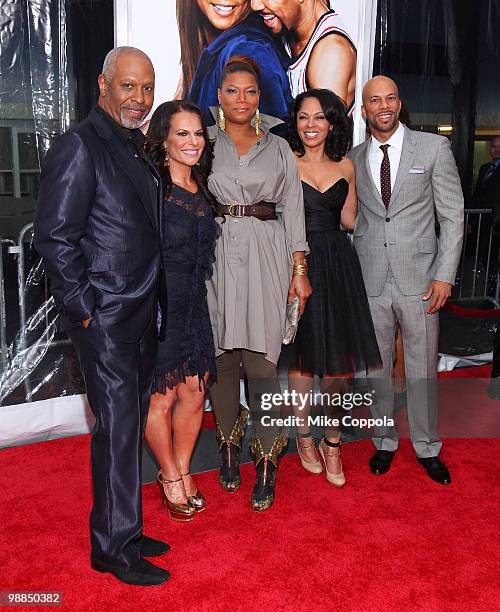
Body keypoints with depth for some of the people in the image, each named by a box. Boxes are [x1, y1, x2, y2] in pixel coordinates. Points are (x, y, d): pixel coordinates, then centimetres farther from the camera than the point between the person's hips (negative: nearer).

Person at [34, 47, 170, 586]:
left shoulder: (135, 148, 16)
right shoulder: (80, 146, -10)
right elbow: (54, 237, -15)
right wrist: (84, 308, -14)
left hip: (141, 313, 8)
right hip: (104, 316, -8)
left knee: (130, 424, 14)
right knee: (117, 426, -2)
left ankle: (122, 530, 29)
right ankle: (114, 548, 14)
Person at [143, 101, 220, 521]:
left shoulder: (202, 188, 11)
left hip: (194, 302, 6)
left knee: (195, 390, 9)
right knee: (162, 395, 5)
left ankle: (182, 472, 30)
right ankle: (171, 478, 26)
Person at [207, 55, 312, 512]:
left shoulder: (278, 148, 12)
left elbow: (293, 209, 8)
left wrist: (299, 269, 1)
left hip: (265, 257, -1)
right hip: (216, 256, 1)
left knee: (261, 359, -6)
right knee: (222, 356, 5)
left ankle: (267, 465, 5)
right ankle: (229, 448, 23)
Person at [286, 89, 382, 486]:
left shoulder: (345, 165, 11)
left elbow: (349, 220, 16)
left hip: (339, 268, 3)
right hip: (298, 264, -3)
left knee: (340, 357, 3)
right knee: (303, 354, 7)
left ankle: (332, 442, 21)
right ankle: (303, 434, 29)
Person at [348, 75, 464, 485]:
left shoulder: (433, 147, 1)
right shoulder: (353, 159, 8)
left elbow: (453, 216, 0)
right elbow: (350, 218, 10)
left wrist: (445, 275, -7)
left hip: (418, 278, -2)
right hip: (370, 280, 2)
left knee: (422, 368, 7)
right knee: (377, 366, 10)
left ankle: (427, 447, 25)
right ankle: (385, 441, 29)